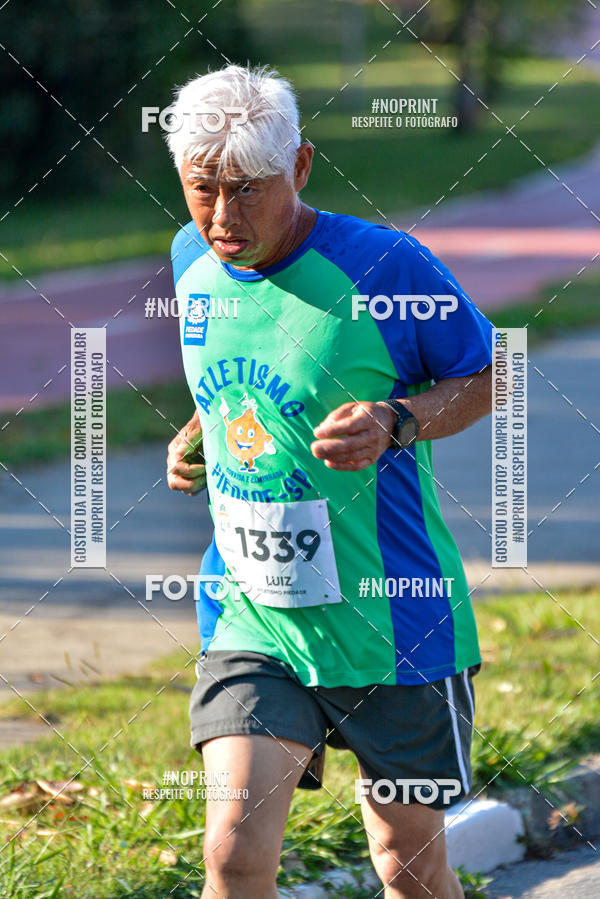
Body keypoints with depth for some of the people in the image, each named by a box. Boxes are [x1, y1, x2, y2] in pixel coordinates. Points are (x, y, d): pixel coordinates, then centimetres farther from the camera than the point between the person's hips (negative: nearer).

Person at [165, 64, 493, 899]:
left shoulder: (385, 266, -16)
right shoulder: (193, 258, 2)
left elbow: (487, 377, -3)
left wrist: (398, 423, -22)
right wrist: (196, 437, 4)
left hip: (390, 623, -3)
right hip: (247, 619, 3)